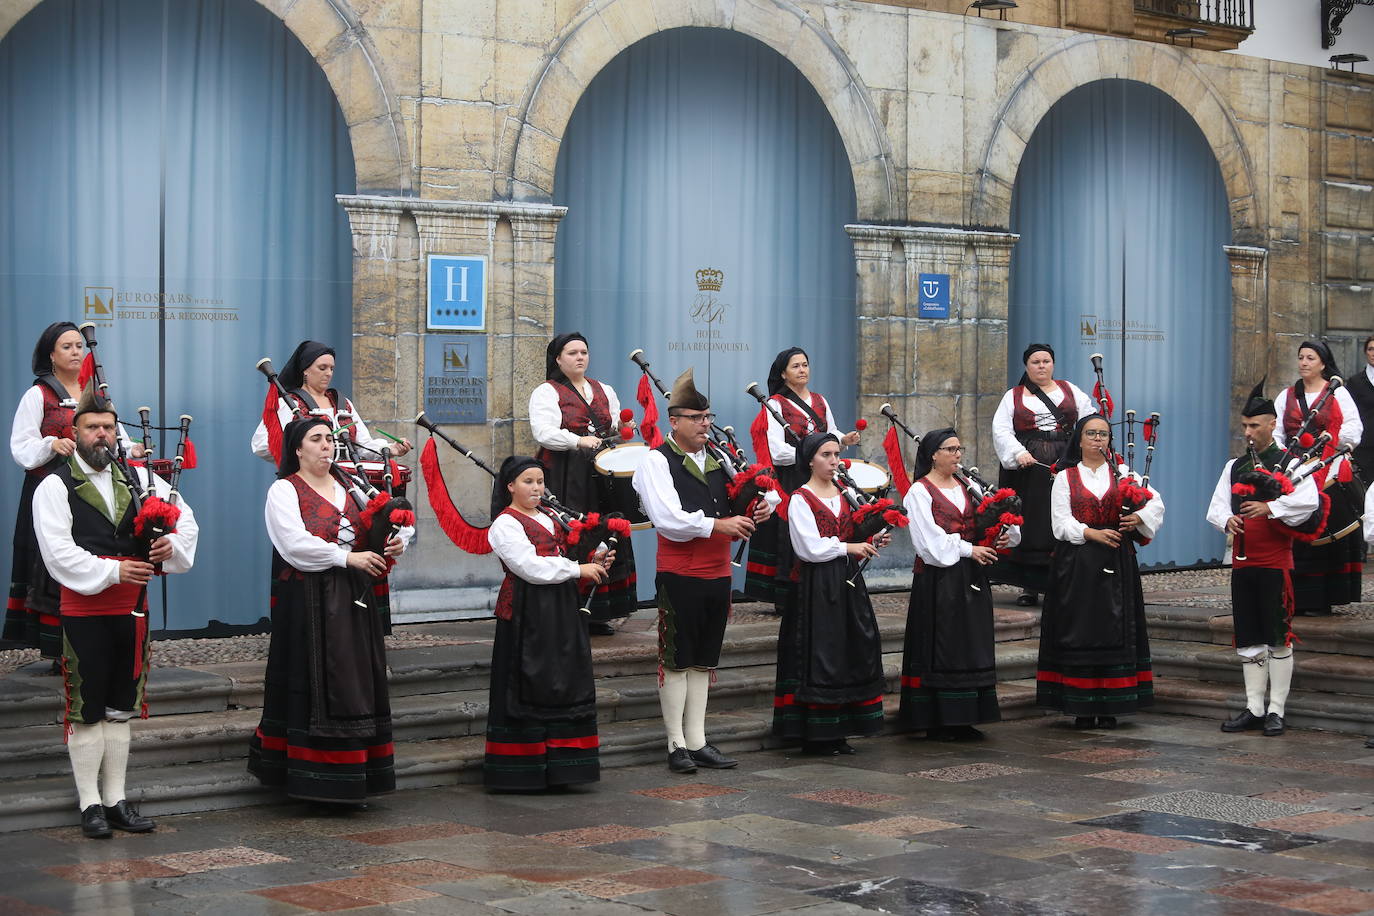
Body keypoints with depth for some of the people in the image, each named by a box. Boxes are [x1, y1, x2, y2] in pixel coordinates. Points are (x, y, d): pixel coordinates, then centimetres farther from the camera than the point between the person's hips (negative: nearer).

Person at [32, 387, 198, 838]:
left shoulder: (138, 479, 11)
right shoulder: (55, 487, -3)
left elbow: (185, 517, 15)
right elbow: (58, 552, -13)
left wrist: (173, 543, -7)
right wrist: (112, 571, -19)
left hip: (131, 607, 5)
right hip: (84, 610, -5)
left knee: (121, 708, 10)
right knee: (86, 710, 0)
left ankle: (115, 799, 16)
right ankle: (90, 803, 6)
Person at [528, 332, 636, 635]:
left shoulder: (604, 391, 19)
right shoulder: (546, 393, 1)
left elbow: (617, 425, 25)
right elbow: (544, 433, -13)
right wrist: (580, 441, -27)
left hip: (600, 476, 6)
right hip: (564, 481, -5)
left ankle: (598, 613, 10)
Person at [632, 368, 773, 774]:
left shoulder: (716, 459, 13)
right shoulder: (658, 462, -8)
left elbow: (733, 507, 18)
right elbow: (669, 520, -19)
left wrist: (757, 511, -4)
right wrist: (718, 524, -22)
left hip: (717, 575, 6)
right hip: (680, 577, -6)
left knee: (703, 660, 11)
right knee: (676, 661, 1)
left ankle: (697, 742, 17)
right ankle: (677, 745, 8)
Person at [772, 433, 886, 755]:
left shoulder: (844, 495, 14)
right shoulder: (800, 499, -7)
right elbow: (810, 548, -16)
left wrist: (871, 544, 2)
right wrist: (847, 547, -10)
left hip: (846, 583, 7)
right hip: (816, 586, -7)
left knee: (849, 656, 6)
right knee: (818, 657, -6)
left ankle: (837, 732, 13)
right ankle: (815, 735, 0)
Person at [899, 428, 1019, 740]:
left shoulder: (966, 488, 15)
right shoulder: (920, 492, -5)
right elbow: (930, 538, -13)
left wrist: (1003, 536, -8)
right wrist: (969, 550, -15)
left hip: (970, 578, 7)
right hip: (938, 578, -7)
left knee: (971, 644, 6)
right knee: (941, 647, -5)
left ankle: (963, 720, 12)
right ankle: (937, 721, 1)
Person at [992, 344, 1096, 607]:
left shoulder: (1070, 391, 15)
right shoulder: (1013, 396, 12)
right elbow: (1001, 430, 2)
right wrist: (1018, 453, -15)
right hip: (1028, 468, 0)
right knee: (1030, 527, -1)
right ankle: (1030, 587, 3)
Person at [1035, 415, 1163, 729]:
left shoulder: (1124, 475, 14)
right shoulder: (1065, 478, 7)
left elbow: (1156, 500, 6)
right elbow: (1061, 522, -3)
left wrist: (1139, 517, -15)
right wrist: (1092, 533, -18)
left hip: (1116, 565, 2)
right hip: (1077, 566, -2)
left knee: (1114, 631, -1)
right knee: (1078, 634, -4)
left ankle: (1109, 707, 4)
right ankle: (1082, 708, 1)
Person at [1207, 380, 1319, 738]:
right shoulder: (1234, 467, 15)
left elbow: (1308, 501, -16)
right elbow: (1215, 508, 10)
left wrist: (1269, 507, -26)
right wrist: (1227, 520, -13)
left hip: (1276, 562, -5)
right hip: (1242, 561, 5)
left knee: (1278, 638, -2)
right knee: (1248, 640, 8)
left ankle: (1276, 710, 3)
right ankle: (1254, 709, 15)